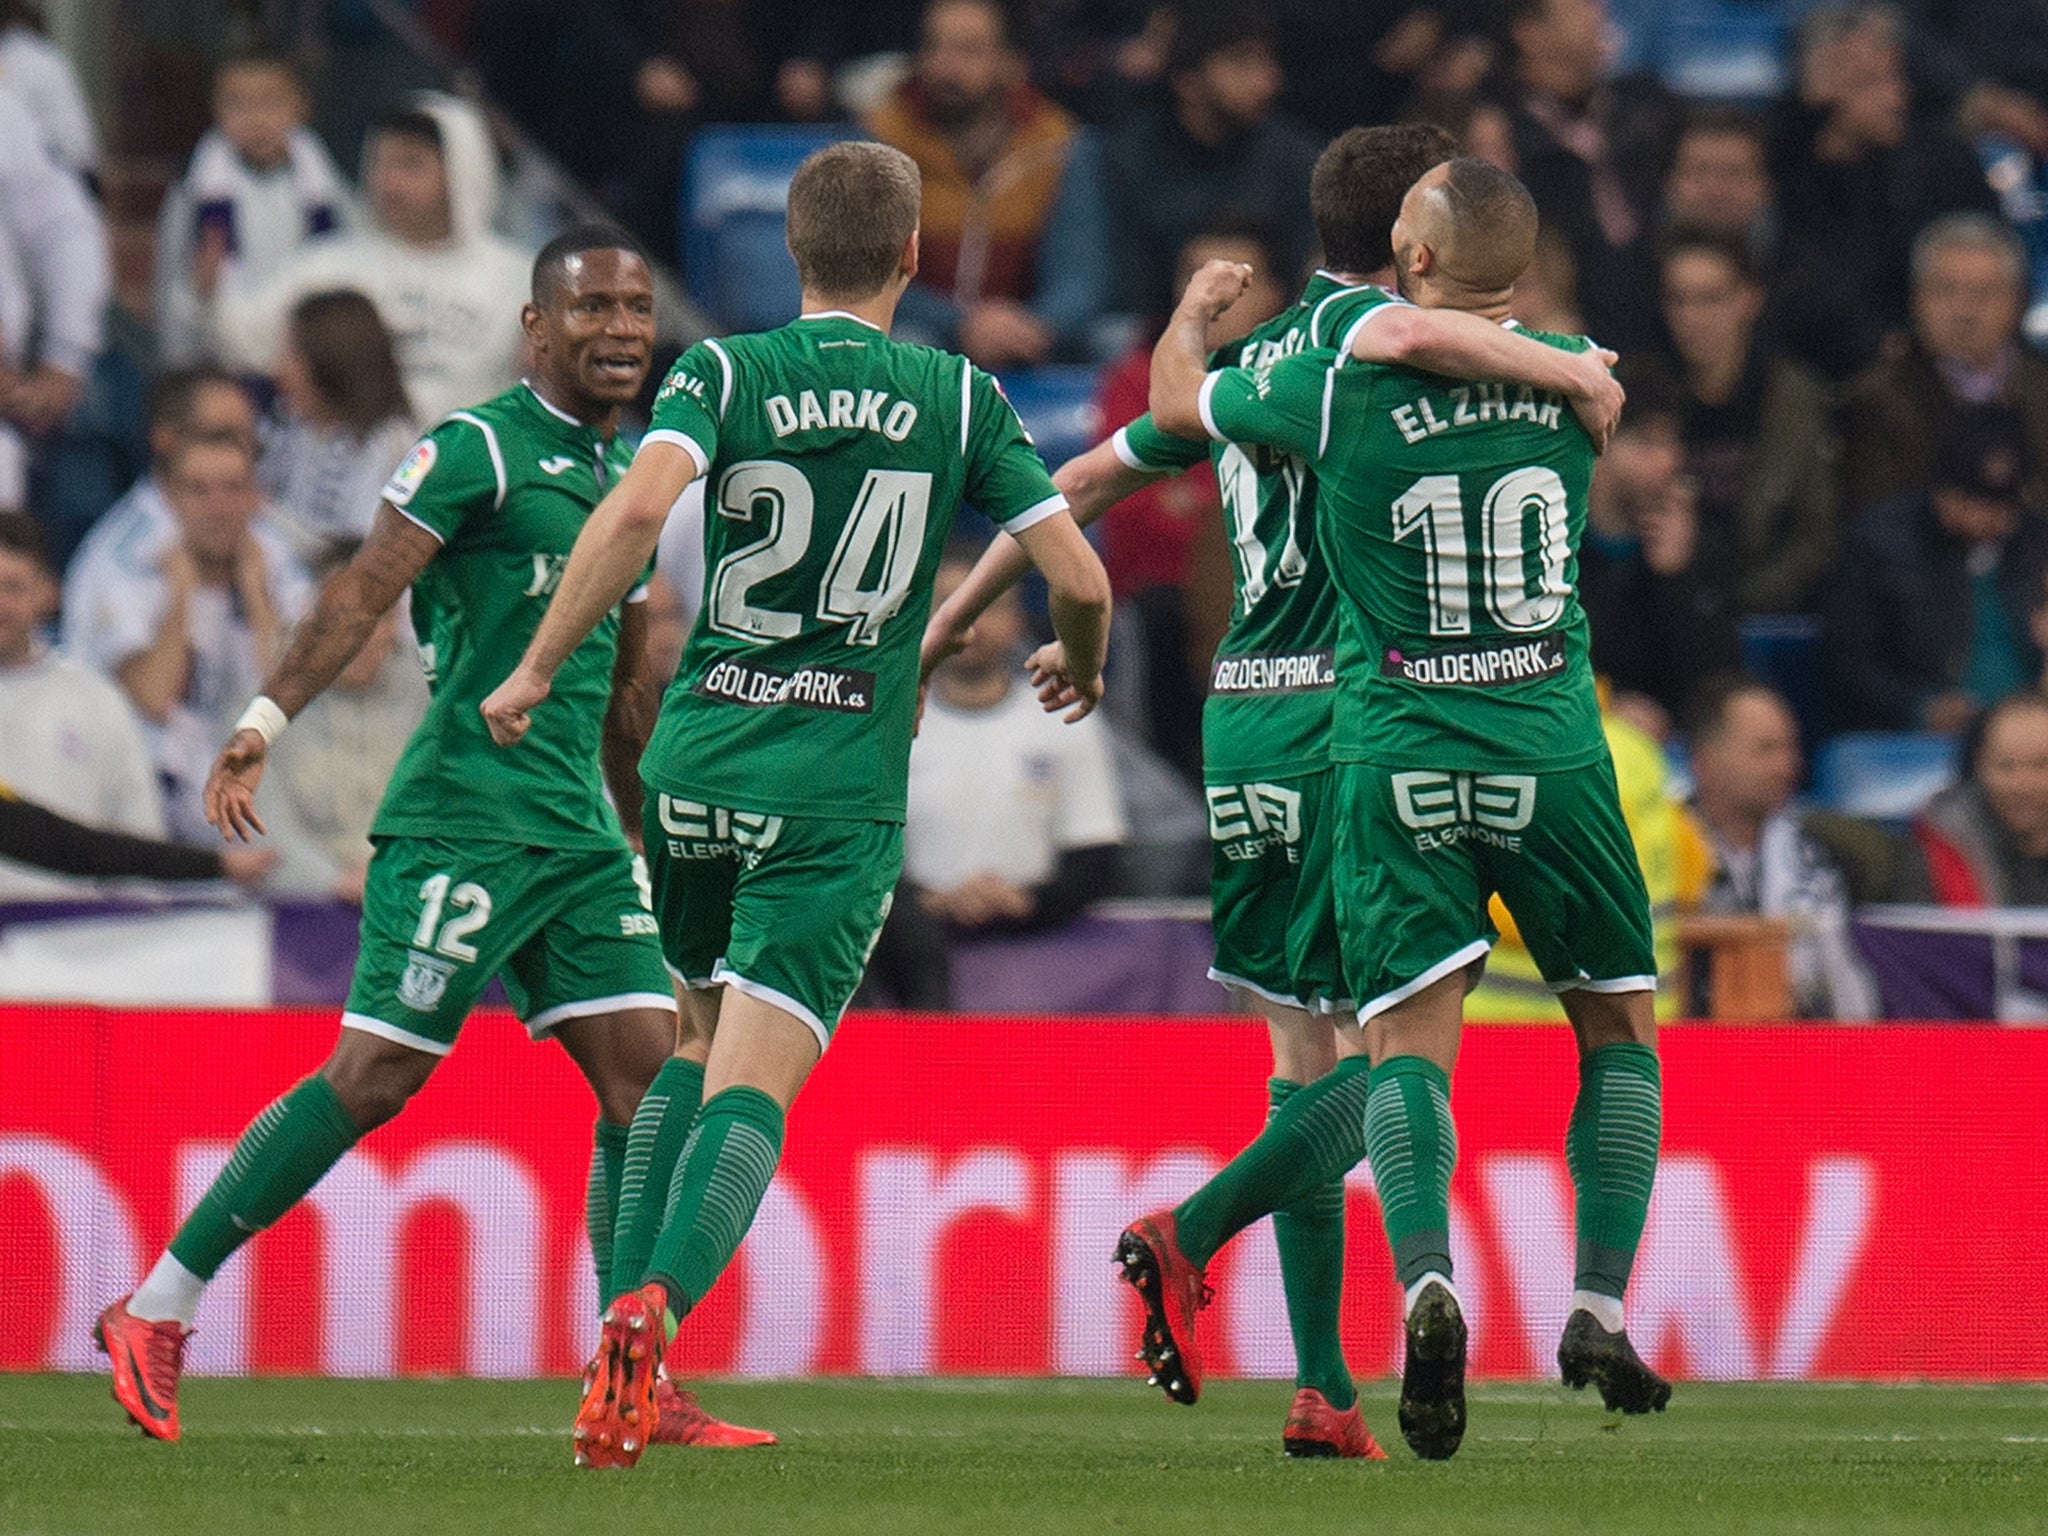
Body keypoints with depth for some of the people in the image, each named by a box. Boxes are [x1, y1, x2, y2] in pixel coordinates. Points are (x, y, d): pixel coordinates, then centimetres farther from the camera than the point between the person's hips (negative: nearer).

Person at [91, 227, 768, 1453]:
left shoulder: (630, 473, 17)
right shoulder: (479, 448, -7)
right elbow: (367, 586, -17)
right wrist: (268, 720, -29)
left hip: (581, 834, 8)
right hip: (463, 820, -8)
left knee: (645, 1071, -1)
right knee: (374, 1076, -9)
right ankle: (156, 1315, 0)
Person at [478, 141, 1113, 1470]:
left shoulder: (728, 372, 0)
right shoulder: (960, 397, 2)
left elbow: (638, 510, -18)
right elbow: (1079, 576, -1)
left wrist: (537, 670, -11)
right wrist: (1083, 667, 22)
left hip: (697, 763, 2)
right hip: (840, 794, -2)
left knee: (705, 1040, 23)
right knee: (754, 1085, -9)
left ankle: (628, 1337, 17)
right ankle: (651, 1312, -34)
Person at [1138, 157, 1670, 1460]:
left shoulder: (1341, 388, -5)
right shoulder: (1573, 377, 0)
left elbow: (1175, 396, 14)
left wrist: (1200, 303, 35)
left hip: (1398, 754, -1)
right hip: (1551, 749, 1)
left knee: (1406, 1040, -3)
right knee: (1618, 1028, 15)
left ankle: (1428, 1284, -29)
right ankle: (1602, 1311, 3)